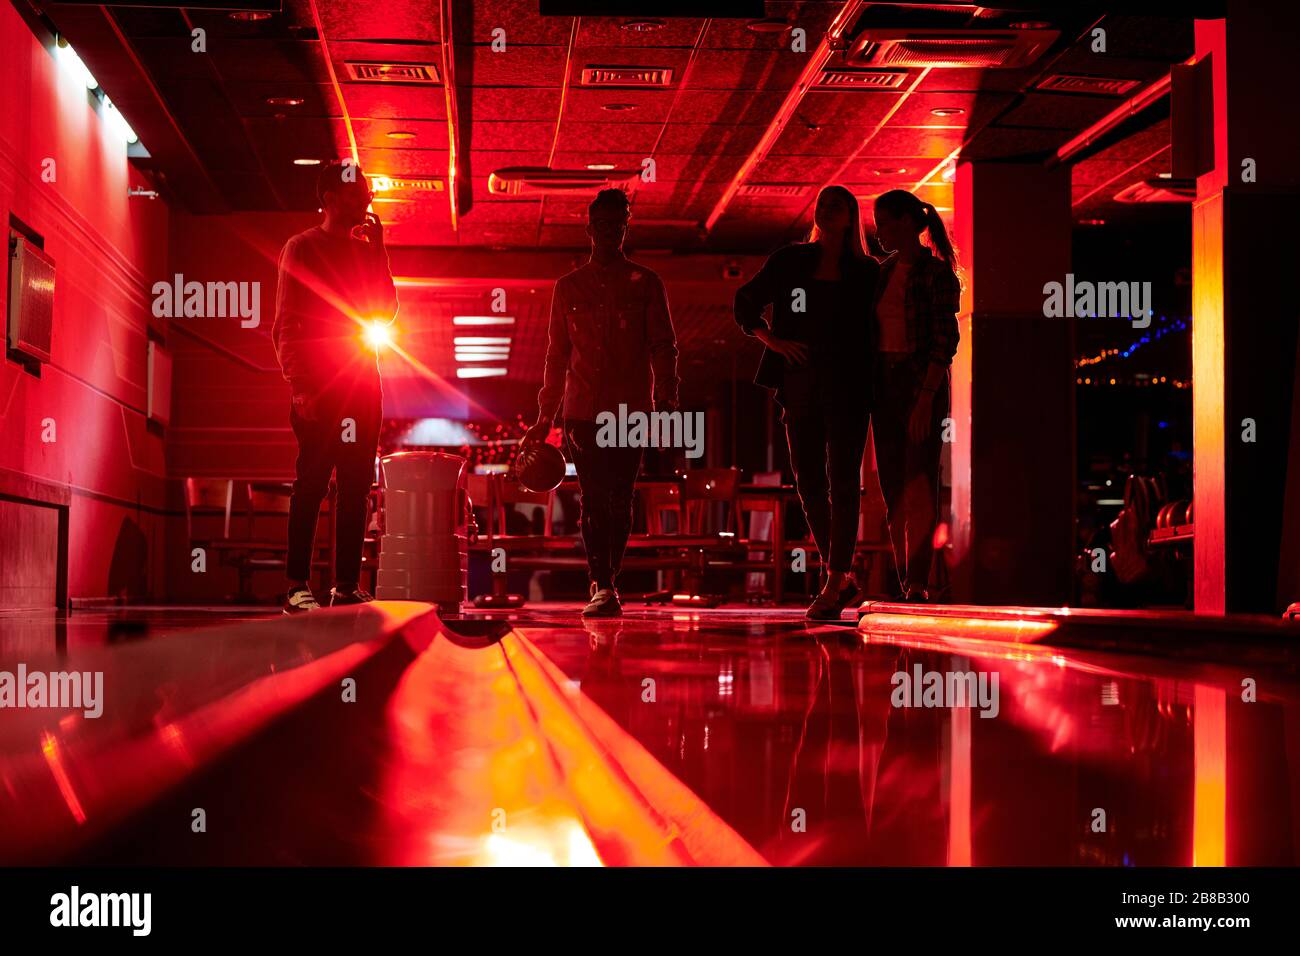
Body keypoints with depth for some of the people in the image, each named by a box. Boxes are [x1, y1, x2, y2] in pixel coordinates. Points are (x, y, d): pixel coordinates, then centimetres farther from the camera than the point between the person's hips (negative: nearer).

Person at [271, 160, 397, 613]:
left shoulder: (365, 249, 18)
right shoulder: (302, 248, 1)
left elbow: (386, 309, 9)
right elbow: (285, 325, -5)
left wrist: (378, 250, 4)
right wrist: (298, 385, -15)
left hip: (362, 380, 6)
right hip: (319, 383, -6)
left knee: (356, 483, 4)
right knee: (312, 481, -9)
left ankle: (347, 584, 7)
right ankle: (297, 585, -7)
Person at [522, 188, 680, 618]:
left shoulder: (645, 284, 9)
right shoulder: (568, 287, 14)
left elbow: (663, 346, 5)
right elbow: (557, 353, 16)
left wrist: (665, 399, -9)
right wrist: (546, 415, 13)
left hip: (631, 410, -1)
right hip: (583, 410, 1)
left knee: (619, 501, -1)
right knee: (594, 501, -6)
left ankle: (604, 583, 11)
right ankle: (604, 586, -7)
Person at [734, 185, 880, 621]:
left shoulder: (866, 272, 7)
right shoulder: (789, 261, 10)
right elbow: (745, 302, 14)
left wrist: (875, 385, -4)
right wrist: (773, 341, 0)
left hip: (847, 387, -3)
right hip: (800, 384, 3)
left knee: (842, 480, -9)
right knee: (808, 481, 4)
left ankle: (833, 585, -10)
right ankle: (844, 577, 18)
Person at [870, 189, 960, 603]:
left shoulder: (936, 273, -7)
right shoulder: (883, 273, 13)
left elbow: (945, 340, -13)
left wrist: (926, 396, -20)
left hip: (923, 383, -7)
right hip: (885, 385, 7)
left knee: (919, 485, -10)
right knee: (894, 489, 4)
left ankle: (919, 583, -12)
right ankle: (906, 584, 8)